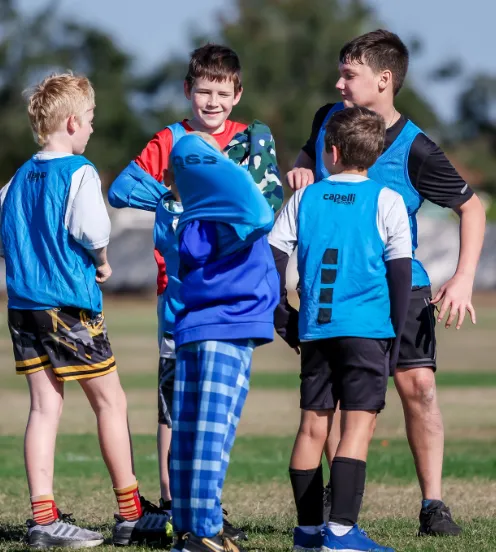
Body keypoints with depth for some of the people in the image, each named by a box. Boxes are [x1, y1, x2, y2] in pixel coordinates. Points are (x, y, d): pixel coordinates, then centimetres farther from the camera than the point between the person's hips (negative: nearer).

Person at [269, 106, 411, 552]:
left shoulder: (306, 198, 7)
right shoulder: (387, 201, -1)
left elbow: (271, 259, 6)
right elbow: (401, 271, -4)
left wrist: (283, 317, 14)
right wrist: (396, 332, 4)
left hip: (315, 330, 4)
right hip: (368, 330, -4)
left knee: (313, 424, 11)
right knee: (359, 424, -6)